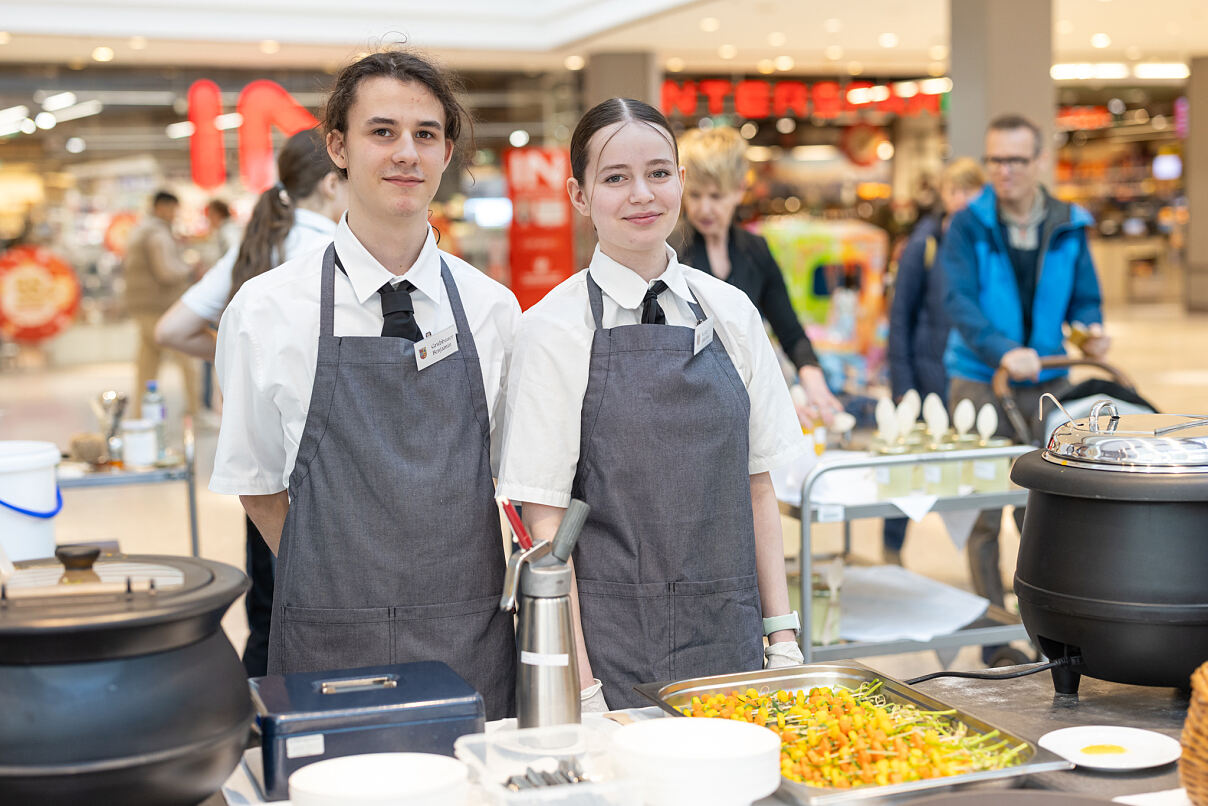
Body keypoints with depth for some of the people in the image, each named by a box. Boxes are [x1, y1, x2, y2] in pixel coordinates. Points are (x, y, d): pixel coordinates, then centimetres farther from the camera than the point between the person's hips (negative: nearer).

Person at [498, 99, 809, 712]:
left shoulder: (731, 313, 5)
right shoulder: (554, 329, -7)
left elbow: (757, 488, 8)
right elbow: (546, 522, -8)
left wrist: (783, 638, 4)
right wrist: (582, 686, -12)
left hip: (730, 641, 4)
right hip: (614, 653, -3)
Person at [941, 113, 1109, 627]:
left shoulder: (1069, 226, 6)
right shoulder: (969, 225, -4)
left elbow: (1084, 298, 12)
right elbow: (958, 301, -16)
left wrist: (1091, 330, -12)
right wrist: (1003, 351, -32)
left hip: (1046, 382, 3)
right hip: (979, 382, -3)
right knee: (984, 511, 1)